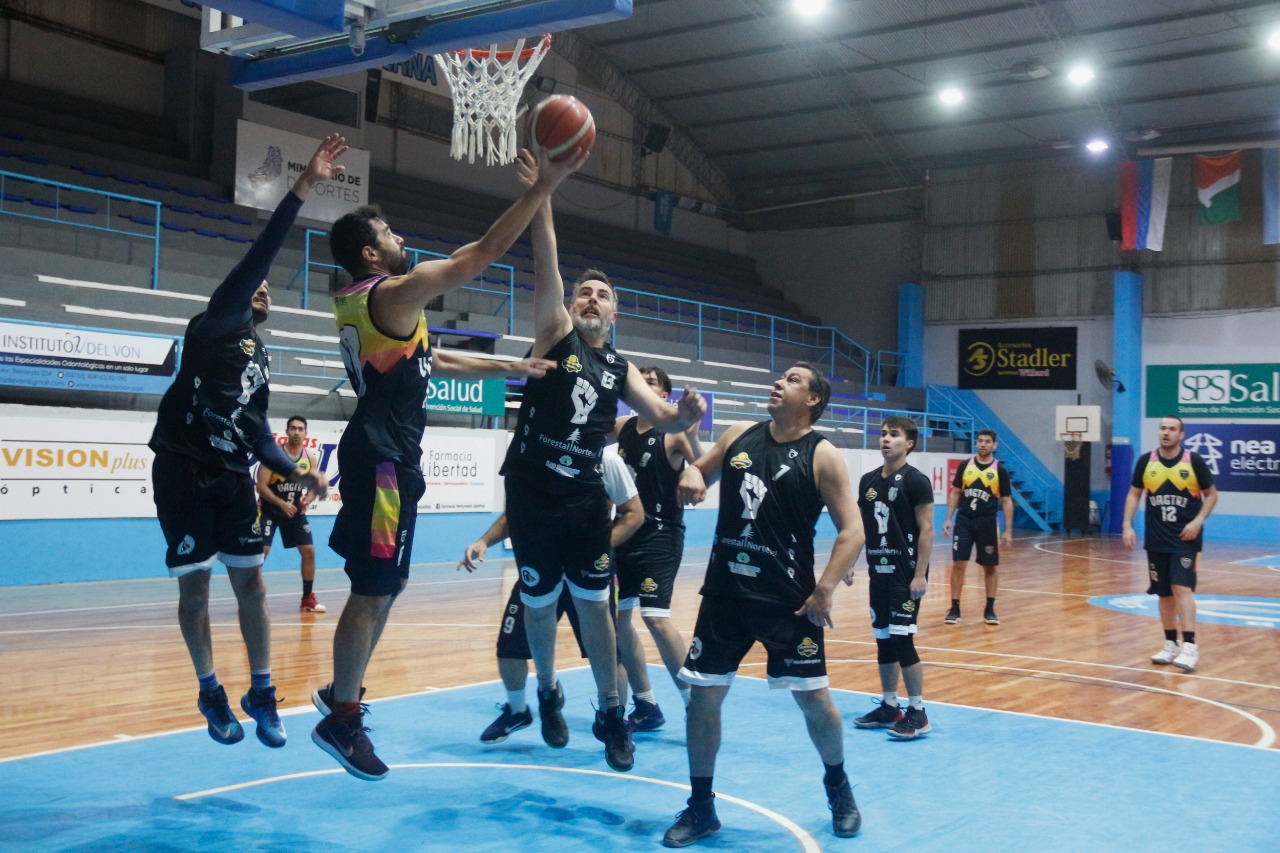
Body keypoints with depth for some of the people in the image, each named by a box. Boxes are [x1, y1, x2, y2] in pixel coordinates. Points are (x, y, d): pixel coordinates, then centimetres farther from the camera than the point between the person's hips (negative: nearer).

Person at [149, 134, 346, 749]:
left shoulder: (259, 358, 17)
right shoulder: (215, 324, -3)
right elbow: (257, 256, -15)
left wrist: (293, 469, 5)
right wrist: (302, 188, -23)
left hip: (232, 477, 6)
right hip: (184, 473, -6)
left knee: (250, 581, 1)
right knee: (196, 584, 1)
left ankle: (261, 693, 8)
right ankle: (211, 693, 14)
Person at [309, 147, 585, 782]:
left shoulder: (365, 303, 16)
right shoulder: (394, 293, -14)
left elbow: (434, 362, 24)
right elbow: (482, 254, -17)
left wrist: (508, 369, 23)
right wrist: (542, 187, -13)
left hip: (386, 454, 10)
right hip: (383, 457, -10)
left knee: (386, 583, 19)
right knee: (372, 590, -3)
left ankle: (342, 690, 30)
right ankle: (342, 720, 6)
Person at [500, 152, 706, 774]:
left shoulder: (621, 369, 10)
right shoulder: (555, 333, 0)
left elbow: (661, 419, 5)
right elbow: (546, 267, -13)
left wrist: (685, 414, -19)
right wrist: (541, 194, -24)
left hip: (586, 496, 2)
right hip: (533, 491, -2)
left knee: (594, 602, 2)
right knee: (540, 601, 10)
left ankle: (610, 711, 15)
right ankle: (547, 693, 32)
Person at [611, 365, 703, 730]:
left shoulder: (672, 434, -10)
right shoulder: (622, 426, 8)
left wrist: (693, 437, -37)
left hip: (661, 536, -7)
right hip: (626, 531, 7)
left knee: (655, 617, -19)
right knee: (617, 618, 9)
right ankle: (646, 707, 21)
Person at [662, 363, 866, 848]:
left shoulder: (822, 456, -7)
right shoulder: (738, 436, 6)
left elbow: (852, 530, -9)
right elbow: (699, 474, 20)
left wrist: (825, 589, -19)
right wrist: (691, 474, -5)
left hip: (788, 598, -4)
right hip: (725, 591, 4)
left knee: (813, 698, 3)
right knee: (703, 695, 4)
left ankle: (838, 788, 31)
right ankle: (701, 808, 19)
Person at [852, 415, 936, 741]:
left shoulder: (915, 481, -10)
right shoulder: (868, 480, 8)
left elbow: (926, 530, -12)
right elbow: (860, 525, 17)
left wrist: (920, 574, -17)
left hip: (905, 574, -6)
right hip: (879, 572, 7)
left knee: (902, 640, -8)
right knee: (883, 640, 11)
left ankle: (918, 714, 1)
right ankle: (889, 707, 21)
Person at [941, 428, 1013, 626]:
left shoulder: (1000, 470, -2)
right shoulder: (965, 466, 3)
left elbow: (1006, 501, 0)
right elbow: (955, 493, 10)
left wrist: (1008, 531, -5)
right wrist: (948, 519, 2)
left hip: (987, 523, -1)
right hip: (964, 520, 1)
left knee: (990, 567, 6)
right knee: (958, 565, -2)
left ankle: (989, 609, 17)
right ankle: (955, 608, 5)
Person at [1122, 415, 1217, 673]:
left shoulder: (1194, 461, -5)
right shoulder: (1146, 461, 1)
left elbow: (1211, 494, 4)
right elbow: (1134, 494, 9)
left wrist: (1198, 521, -10)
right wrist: (1127, 525, -2)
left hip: (1185, 538, -3)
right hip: (1156, 539, 3)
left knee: (1182, 588, -14)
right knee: (1165, 593, 9)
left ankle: (1190, 647, -15)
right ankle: (1170, 644, 20)